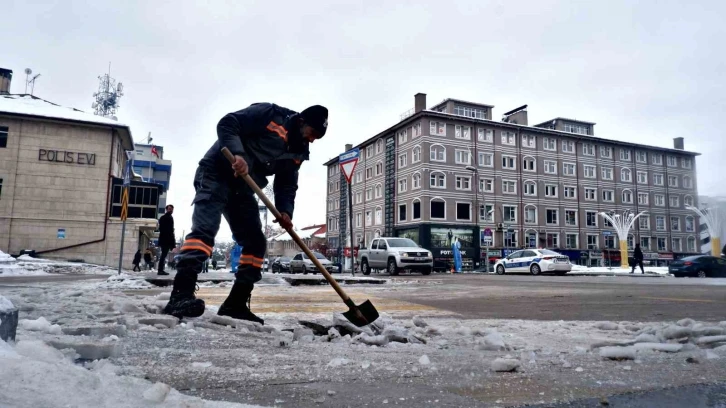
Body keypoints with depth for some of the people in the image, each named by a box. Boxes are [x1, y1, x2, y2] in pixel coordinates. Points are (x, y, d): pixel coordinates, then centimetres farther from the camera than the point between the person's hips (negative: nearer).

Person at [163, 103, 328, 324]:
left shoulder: (297, 153, 9)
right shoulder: (269, 114, -11)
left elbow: (287, 185, 8)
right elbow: (227, 124, -17)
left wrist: (285, 211, -11)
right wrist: (237, 154, -33)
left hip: (243, 188, 8)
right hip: (216, 174, -8)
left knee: (256, 243, 1)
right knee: (205, 228, -25)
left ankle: (235, 304, 6)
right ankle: (181, 294, -32)